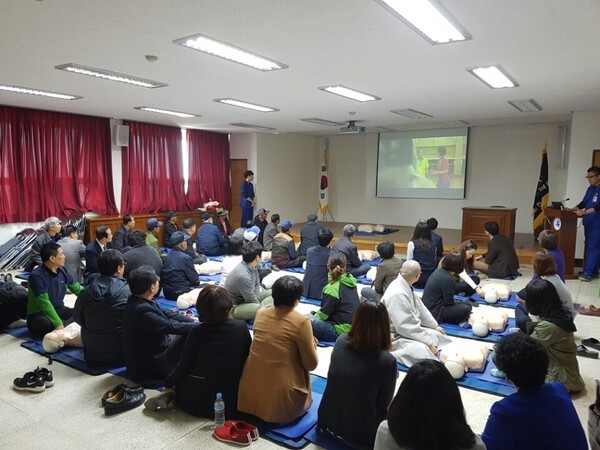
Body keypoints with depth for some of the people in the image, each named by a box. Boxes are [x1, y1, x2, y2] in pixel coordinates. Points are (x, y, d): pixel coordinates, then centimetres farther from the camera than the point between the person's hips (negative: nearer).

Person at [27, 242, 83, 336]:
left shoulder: (62, 270, -1)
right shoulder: (36, 276, -21)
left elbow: (77, 289, 6)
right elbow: (45, 303, -27)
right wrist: (58, 324, -34)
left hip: (59, 310, 7)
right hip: (38, 315, -6)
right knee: (48, 324, -41)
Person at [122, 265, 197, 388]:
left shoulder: (138, 302, -1)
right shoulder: (142, 310, -31)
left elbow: (165, 314, 5)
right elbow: (172, 327, -27)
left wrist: (194, 321, -1)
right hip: (149, 368, -10)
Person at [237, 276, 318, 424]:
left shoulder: (260, 313, 2)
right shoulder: (301, 321, -14)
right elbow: (311, 364, -7)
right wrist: (312, 342, 9)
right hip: (280, 401, -5)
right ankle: (281, 410, 8)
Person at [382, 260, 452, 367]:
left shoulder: (406, 286, -2)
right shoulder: (397, 294, -30)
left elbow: (420, 307, 12)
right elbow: (406, 327, -29)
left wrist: (435, 326, 13)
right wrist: (429, 343, -23)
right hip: (395, 337, -10)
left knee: (437, 335, 7)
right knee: (422, 349, -32)